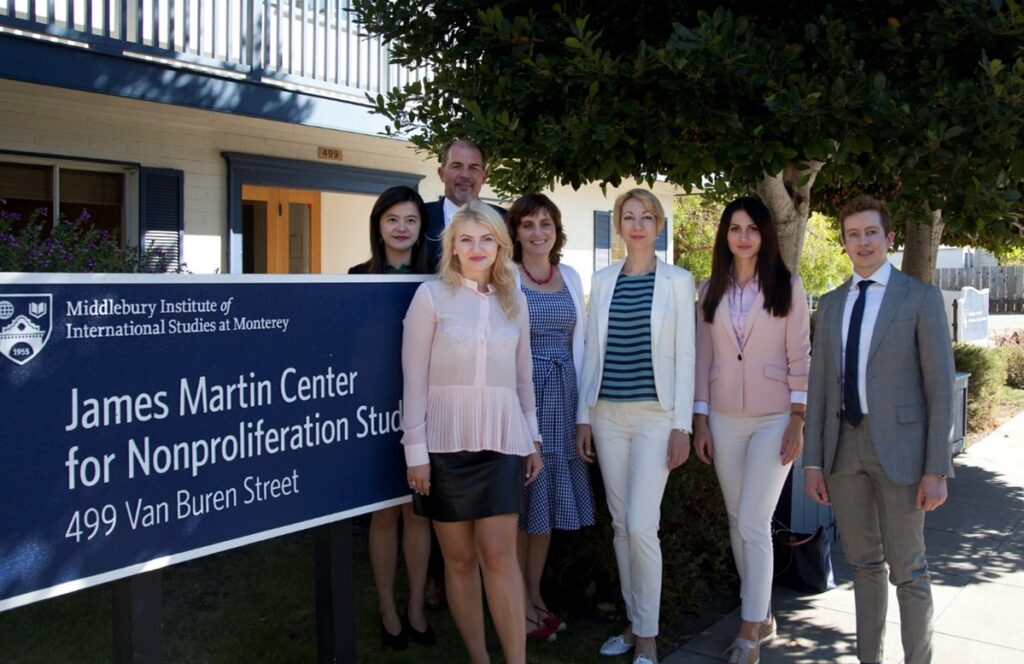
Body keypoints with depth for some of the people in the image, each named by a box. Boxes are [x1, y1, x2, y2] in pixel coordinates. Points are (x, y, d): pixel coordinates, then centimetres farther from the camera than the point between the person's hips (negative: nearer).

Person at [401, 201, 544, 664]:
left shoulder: (514, 301, 9)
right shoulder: (431, 296, -2)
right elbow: (414, 379, -4)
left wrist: (533, 440, 15)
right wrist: (416, 451, -8)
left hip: (501, 441, 2)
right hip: (446, 442, -2)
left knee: (499, 554, -2)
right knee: (459, 558, 7)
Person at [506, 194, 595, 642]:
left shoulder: (571, 277, 10)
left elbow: (577, 341, 12)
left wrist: (582, 402, 8)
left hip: (561, 395, 5)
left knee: (550, 497, 12)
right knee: (520, 503, 2)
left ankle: (535, 595, 26)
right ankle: (519, 604, 17)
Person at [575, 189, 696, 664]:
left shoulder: (677, 281, 1)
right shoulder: (602, 281, 9)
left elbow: (685, 355, -2)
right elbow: (592, 352, 10)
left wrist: (682, 425, -7)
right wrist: (583, 416, 6)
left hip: (655, 415, -3)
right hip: (608, 414, 4)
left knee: (641, 525, -9)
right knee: (620, 524, 9)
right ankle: (633, 622, 23)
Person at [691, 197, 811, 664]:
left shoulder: (786, 286, -1)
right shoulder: (711, 291, 8)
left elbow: (800, 357, -3)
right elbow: (703, 358, 7)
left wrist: (798, 421, -8)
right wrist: (700, 421, 4)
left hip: (774, 419, -4)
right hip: (724, 419, 4)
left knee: (753, 523, -9)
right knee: (737, 521, 10)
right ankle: (762, 616, 25)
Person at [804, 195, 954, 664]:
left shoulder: (921, 298, -2)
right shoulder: (831, 304, 12)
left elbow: (940, 387, -5)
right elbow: (819, 384, 10)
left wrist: (937, 469, -10)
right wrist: (813, 460, 4)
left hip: (898, 445, -4)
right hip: (843, 445, 4)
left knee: (907, 570, 3)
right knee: (864, 564, 15)